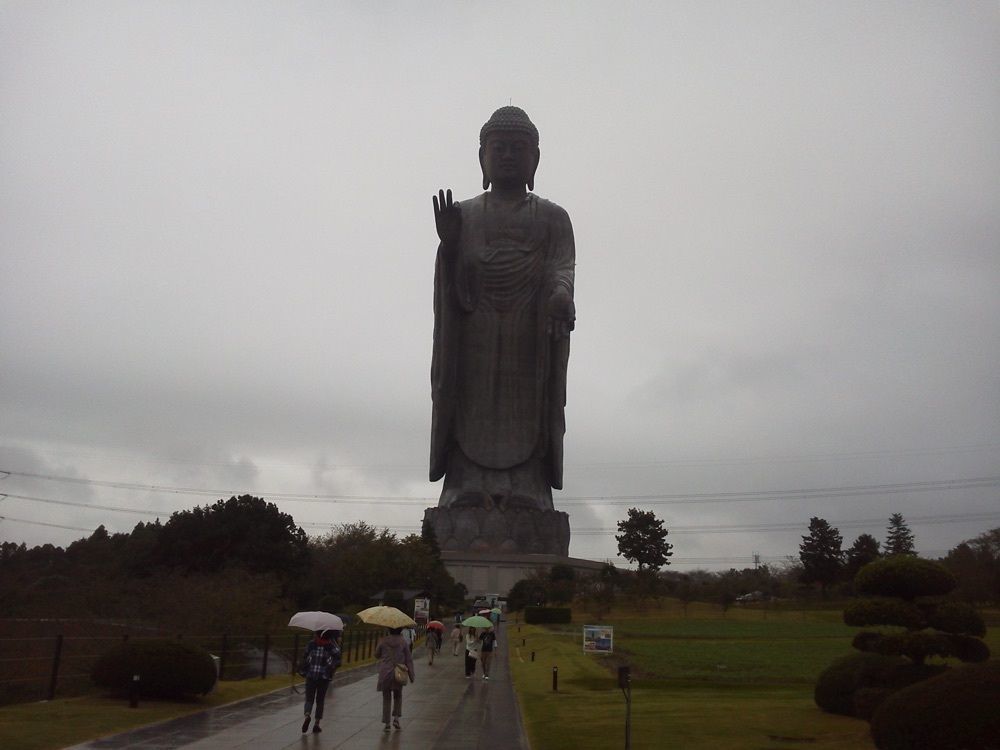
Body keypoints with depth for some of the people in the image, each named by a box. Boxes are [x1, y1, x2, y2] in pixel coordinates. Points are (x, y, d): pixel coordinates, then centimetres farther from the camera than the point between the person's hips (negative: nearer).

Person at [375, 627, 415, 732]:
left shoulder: (383, 641, -5)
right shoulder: (403, 641, -6)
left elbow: (377, 655, 8)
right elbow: (408, 659, -3)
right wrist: (412, 675, 3)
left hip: (385, 673, 0)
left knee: (386, 698, 8)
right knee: (398, 696, 20)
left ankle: (387, 724, 4)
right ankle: (396, 718, 7)